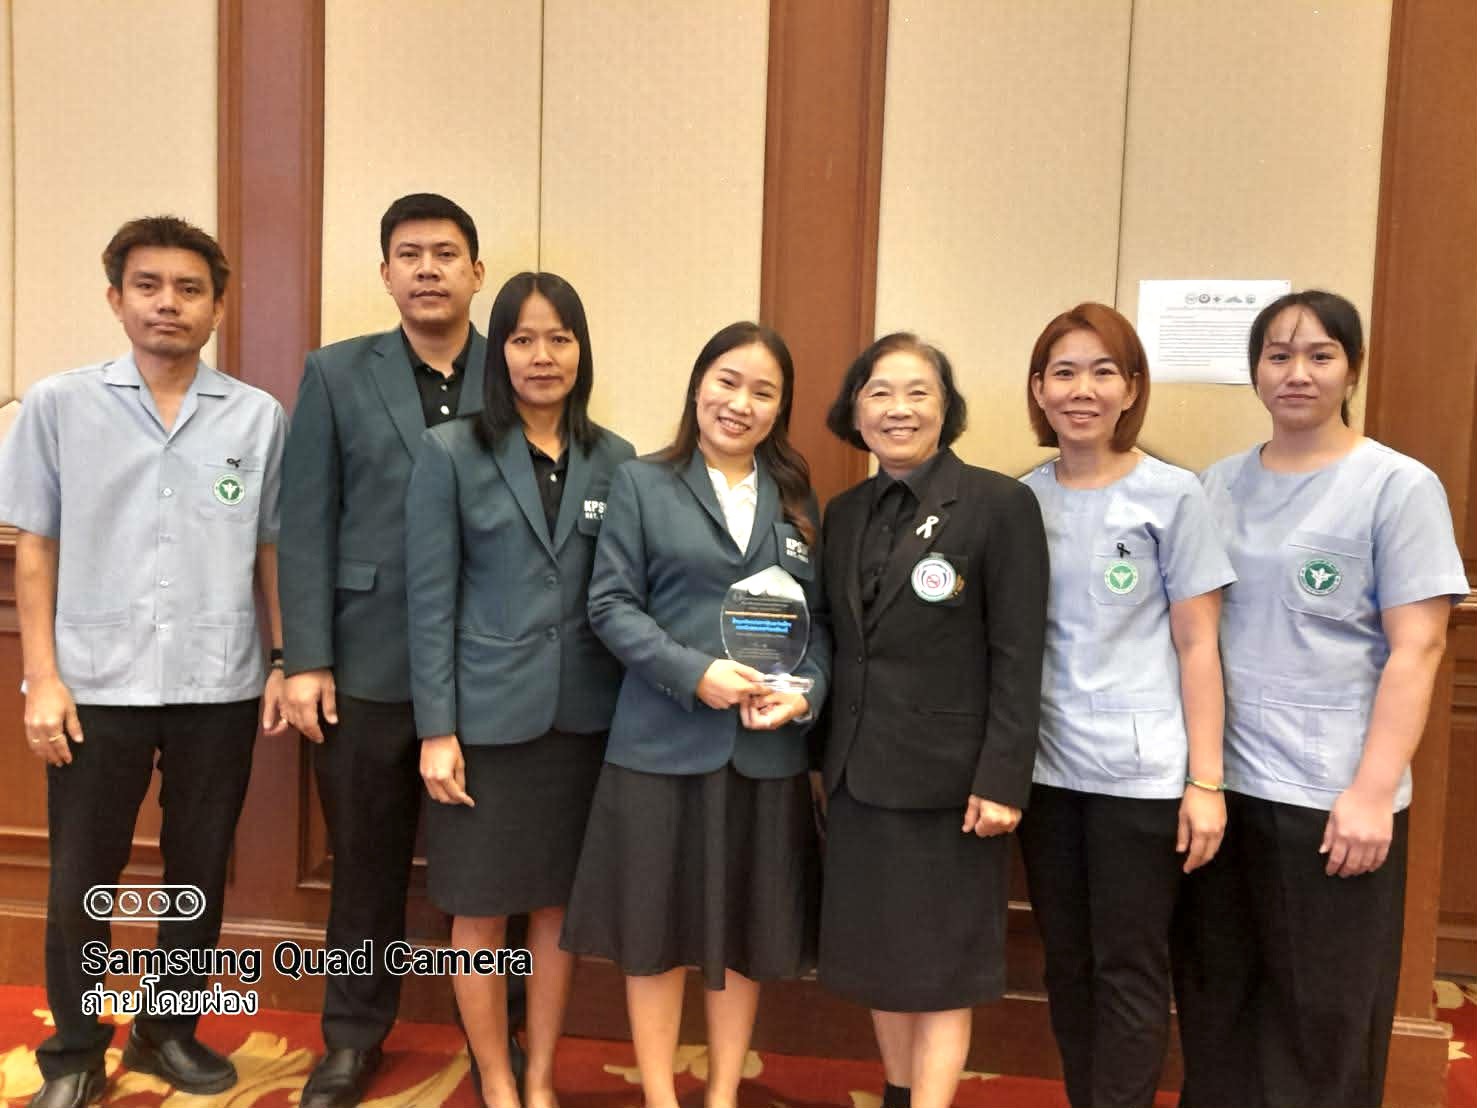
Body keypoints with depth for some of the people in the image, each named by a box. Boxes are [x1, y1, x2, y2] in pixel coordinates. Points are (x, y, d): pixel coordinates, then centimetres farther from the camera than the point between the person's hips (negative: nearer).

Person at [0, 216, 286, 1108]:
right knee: (81, 882, 10)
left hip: (221, 687, 1)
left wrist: (286, 661, 1)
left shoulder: (258, 416, 1)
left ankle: (169, 1031, 33)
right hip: (97, 686, 0)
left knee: (199, 873, 13)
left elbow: (271, 552, 6)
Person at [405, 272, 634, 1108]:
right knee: (482, 914, 9)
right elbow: (431, 598, -5)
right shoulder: (451, 451, -4)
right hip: (487, 716, -2)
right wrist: (437, 730, -9)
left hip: (585, 717, 3)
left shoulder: (615, 458, 4)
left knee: (561, 907, 13)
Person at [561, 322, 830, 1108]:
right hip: (663, 742, -3)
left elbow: (819, 615, 8)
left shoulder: (795, 497, 11)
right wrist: (694, 673, -17)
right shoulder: (641, 483, 2)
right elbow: (611, 605, -5)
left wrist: (805, 692, -10)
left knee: (748, 929, 13)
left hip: (767, 748, 3)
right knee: (657, 926, 8)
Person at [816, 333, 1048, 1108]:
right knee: (880, 958, 17)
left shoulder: (1001, 503, -9)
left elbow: (1018, 658, -12)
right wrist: (824, 756, 11)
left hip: (945, 777, -6)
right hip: (858, 774, 6)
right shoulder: (844, 513, 8)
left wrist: (1001, 780, -16)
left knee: (939, 971, 7)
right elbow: (842, 649, 11)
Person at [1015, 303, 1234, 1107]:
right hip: (1045, 766, 4)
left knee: (1130, 969, 6)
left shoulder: (1172, 494, -5)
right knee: (1067, 962, 15)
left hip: (1140, 772, -3)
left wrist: (1205, 781, -8)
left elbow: (1196, 646, -5)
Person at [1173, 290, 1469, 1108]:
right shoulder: (1219, 483, 7)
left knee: (1322, 1017, 10)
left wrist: (1372, 791, -15)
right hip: (1220, 783, 4)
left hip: (1330, 797, -4)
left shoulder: (1398, 486, -5)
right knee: (1214, 1002, 16)